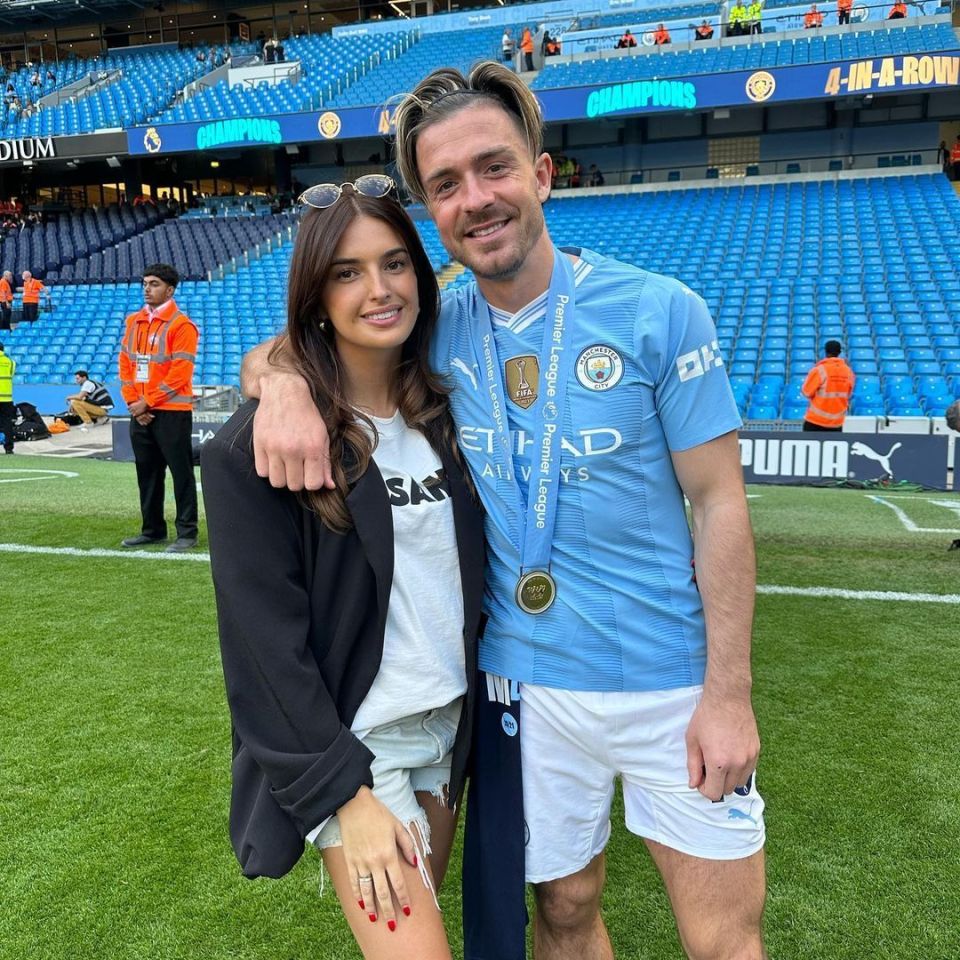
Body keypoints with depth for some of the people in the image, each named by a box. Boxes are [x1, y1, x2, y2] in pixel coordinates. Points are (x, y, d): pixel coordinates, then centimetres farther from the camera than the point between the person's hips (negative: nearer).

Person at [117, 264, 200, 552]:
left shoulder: (181, 325, -8)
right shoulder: (133, 322, 13)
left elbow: (179, 373, -15)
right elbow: (125, 364, 12)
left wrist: (148, 401, -14)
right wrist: (133, 402, -1)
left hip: (172, 412, -7)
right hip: (140, 412, 7)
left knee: (181, 473, -1)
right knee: (147, 473, 12)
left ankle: (187, 533, 5)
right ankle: (152, 529, 23)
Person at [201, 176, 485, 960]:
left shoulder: (441, 412, 2)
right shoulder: (262, 442, -15)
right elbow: (264, 635, -16)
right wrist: (345, 792, -16)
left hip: (450, 725, 6)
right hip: (348, 743, -5)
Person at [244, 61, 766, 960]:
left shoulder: (659, 311, -10)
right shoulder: (433, 332, -1)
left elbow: (718, 501, -8)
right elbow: (267, 354, 5)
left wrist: (729, 693, -10)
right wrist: (284, 379, -21)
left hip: (671, 681, -1)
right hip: (526, 681, 2)